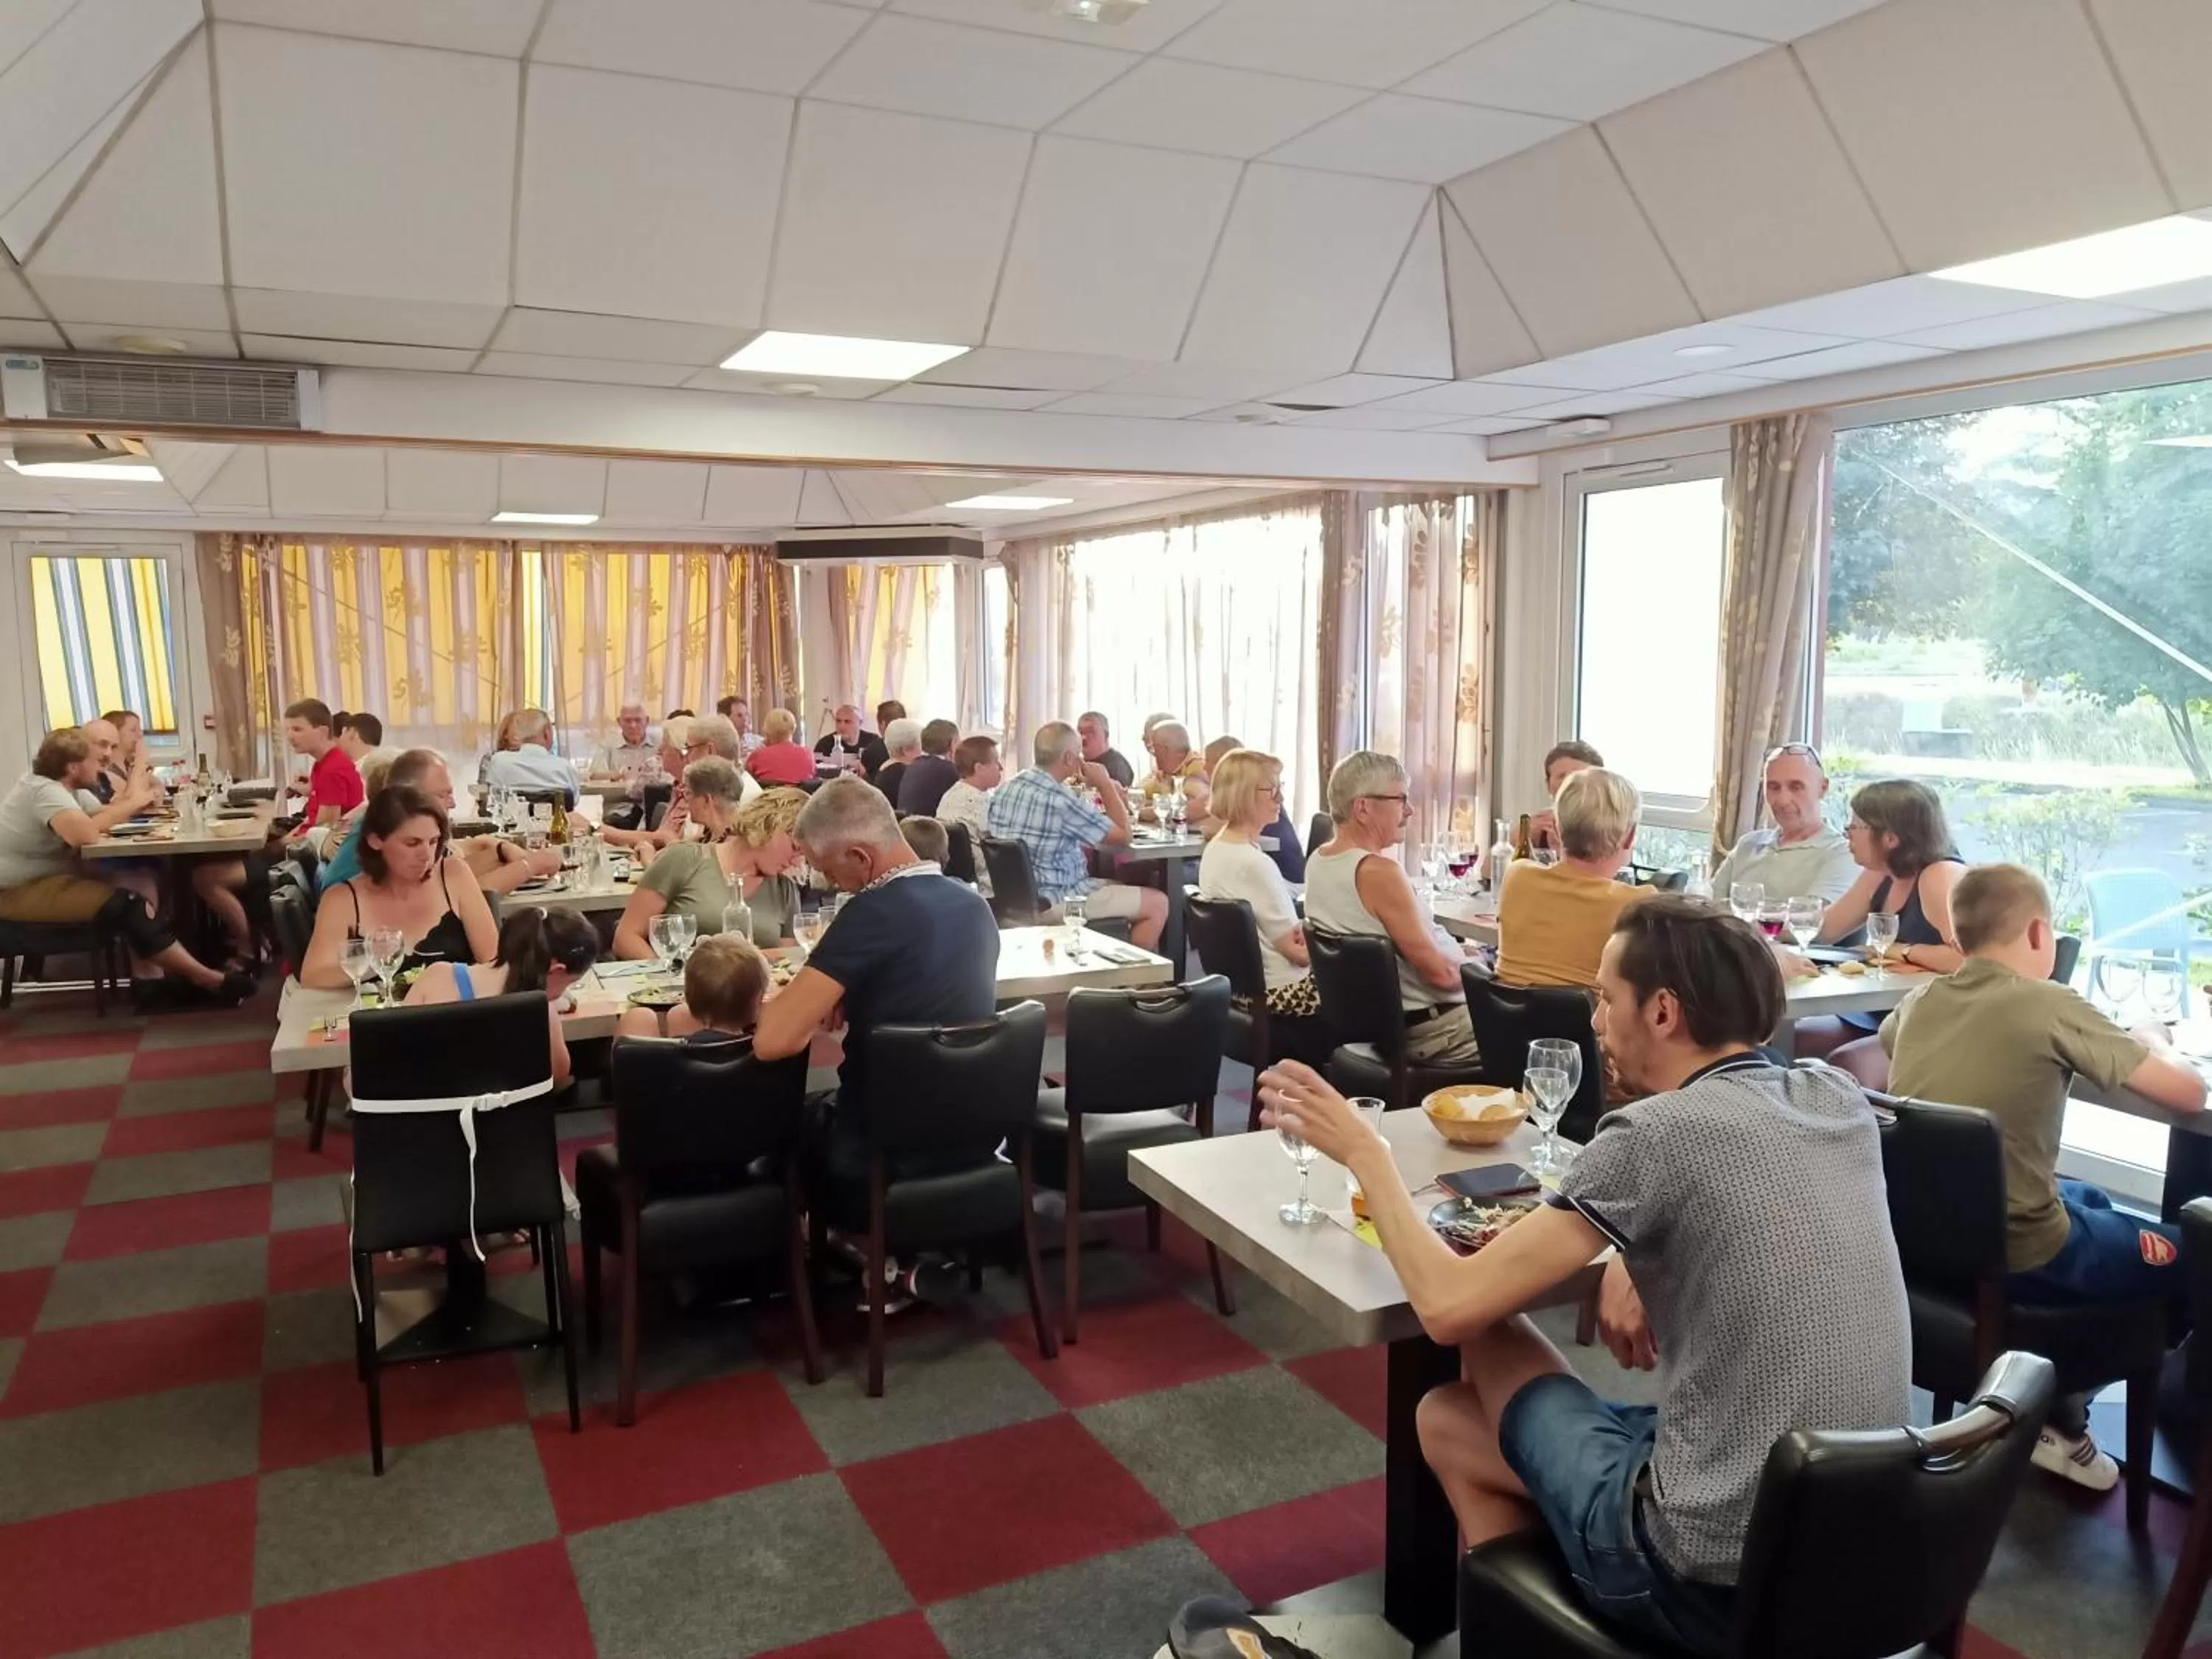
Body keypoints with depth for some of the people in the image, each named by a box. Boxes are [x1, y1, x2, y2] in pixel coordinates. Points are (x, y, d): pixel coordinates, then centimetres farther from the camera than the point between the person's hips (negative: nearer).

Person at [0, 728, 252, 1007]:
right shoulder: (46, 791, -21)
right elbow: (84, 834, -38)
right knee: (127, 905, -21)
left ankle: (148, 977, -8)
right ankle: (207, 980, -14)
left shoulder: (47, 784, 11)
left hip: (41, 878, 10)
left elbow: (88, 822, 4)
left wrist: (128, 802, -12)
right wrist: (132, 803, -24)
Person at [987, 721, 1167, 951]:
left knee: (1121, 887, 27)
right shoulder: (1061, 800, -23)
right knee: (1158, 903, -1)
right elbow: (1123, 836, -12)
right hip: (1054, 901, -9)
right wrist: (1105, 785, -3)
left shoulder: (1006, 788, 3)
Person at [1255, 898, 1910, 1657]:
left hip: (1716, 1575, -7)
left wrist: (1364, 1151, -2)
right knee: (1456, 1416, 21)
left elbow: (1448, 1305, -16)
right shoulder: (1841, 1100, 2)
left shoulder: (1656, 1134, -19)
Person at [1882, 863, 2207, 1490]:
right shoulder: (2050, 1005, -15)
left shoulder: (1920, 1001, 2)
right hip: (2015, 1255, -6)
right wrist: (2151, 1040, 11)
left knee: (2089, 1199, 32)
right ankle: (2060, 1413, 24)